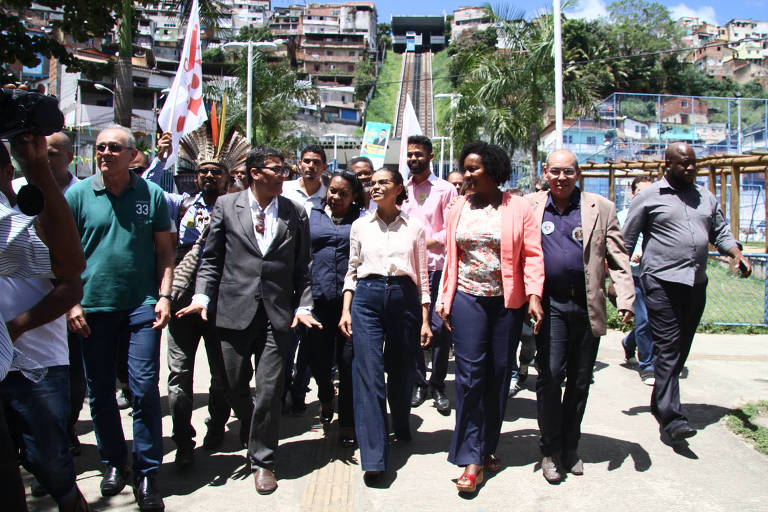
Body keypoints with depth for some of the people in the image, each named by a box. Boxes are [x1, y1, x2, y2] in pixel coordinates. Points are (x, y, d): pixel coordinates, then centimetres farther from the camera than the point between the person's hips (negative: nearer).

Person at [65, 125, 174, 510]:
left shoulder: (151, 194, 4)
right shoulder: (77, 194, 4)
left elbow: (165, 250, 6)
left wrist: (164, 296, -4)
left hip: (141, 306, -1)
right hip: (92, 307, 2)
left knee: (144, 388, -3)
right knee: (99, 391, 11)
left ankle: (147, 475, 10)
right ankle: (114, 463, 29)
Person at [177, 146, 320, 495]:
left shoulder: (295, 213, 6)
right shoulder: (226, 205, 5)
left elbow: (302, 267, 8)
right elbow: (211, 259, 6)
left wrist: (303, 305, -3)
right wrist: (202, 296, -6)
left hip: (277, 316, 0)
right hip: (234, 313, 1)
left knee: (269, 392, 1)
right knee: (237, 388, 12)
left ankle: (262, 461, 19)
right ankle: (254, 433, 42)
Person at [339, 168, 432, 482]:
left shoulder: (414, 227, 7)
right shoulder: (360, 225, 10)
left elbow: (422, 275, 7)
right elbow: (352, 270, 12)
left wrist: (425, 320, 4)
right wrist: (346, 310, 2)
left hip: (404, 298, 0)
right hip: (367, 298, 0)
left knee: (402, 370, 10)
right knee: (368, 371, -8)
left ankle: (401, 428, 38)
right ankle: (373, 457, -5)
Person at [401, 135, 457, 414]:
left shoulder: (445, 189, 4)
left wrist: (427, 242, -13)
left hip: (436, 266, -3)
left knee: (440, 327, -5)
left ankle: (438, 385, 10)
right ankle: (418, 383, 19)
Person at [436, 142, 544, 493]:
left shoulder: (518, 207, 0)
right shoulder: (459, 209, 8)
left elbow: (532, 255, -3)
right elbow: (451, 257, 10)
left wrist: (534, 295, -14)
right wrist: (445, 299, 8)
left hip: (507, 302, 0)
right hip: (468, 299, 1)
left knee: (499, 372, 8)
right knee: (470, 372, -4)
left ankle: (487, 447, 25)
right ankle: (472, 458, 2)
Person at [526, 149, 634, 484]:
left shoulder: (600, 208, 5)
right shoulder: (530, 206, 5)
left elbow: (618, 258, 4)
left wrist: (625, 298, -6)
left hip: (588, 306, 1)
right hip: (551, 306, -1)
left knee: (580, 381, 10)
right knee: (549, 377, -4)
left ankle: (570, 446, 27)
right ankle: (550, 450, 13)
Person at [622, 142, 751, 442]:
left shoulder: (705, 197, 16)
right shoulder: (649, 197, 0)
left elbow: (720, 232, 21)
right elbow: (626, 240, 2)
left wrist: (737, 254, 0)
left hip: (696, 284, 6)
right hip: (661, 282, -6)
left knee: (681, 348, 11)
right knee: (668, 347, -10)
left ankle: (660, 403, 26)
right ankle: (671, 417, -10)